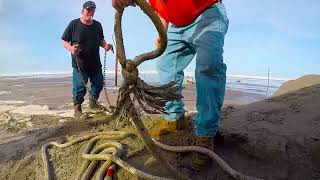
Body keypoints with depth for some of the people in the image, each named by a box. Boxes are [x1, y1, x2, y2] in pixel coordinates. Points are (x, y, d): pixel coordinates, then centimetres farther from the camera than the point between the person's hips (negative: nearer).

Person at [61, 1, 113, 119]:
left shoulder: (97, 25, 7)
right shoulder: (74, 24, -6)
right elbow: (64, 41, -3)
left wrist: (105, 45, 0)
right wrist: (70, 48, -24)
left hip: (95, 62, 5)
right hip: (80, 63, -5)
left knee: (98, 83, 15)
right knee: (79, 87, -3)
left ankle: (93, 102, 38)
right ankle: (77, 109, 16)